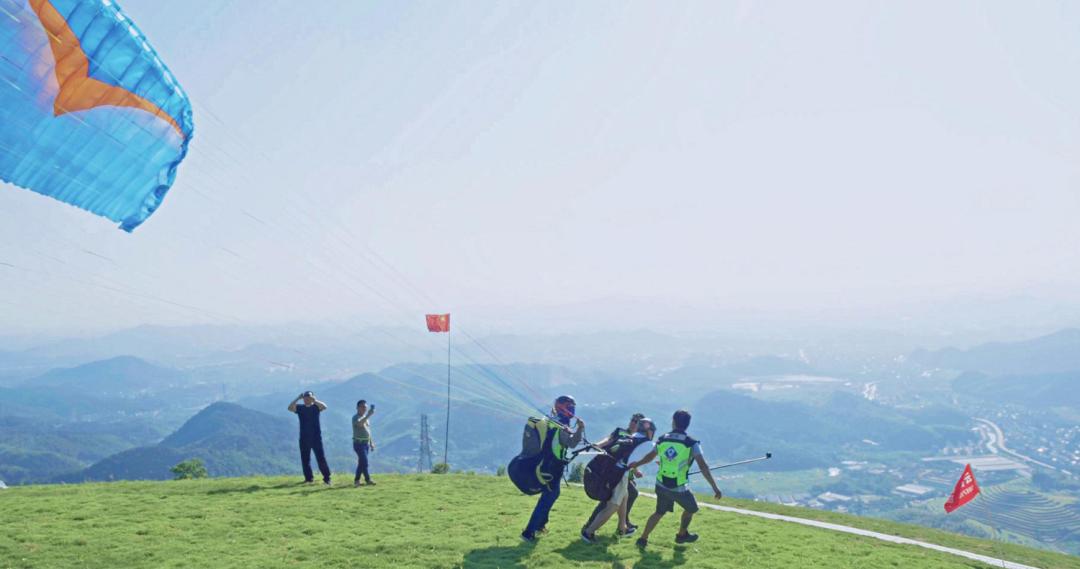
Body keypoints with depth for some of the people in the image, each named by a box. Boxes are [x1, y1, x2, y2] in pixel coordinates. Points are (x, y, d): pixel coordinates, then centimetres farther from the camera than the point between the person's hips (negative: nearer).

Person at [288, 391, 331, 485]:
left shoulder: (316, 407, 2)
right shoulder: (300, 408, 6)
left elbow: (324, 407, -19)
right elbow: (290, 408, -12)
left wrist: (314, 400, -24)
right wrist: (298, 399, -15)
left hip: (316, 437, -2)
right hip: (304, 438, 3)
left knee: (321, 458, -4)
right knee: (305, 459, 6)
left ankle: (327, 478, -1)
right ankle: (309, 478, 17)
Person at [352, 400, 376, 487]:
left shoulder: (366, 417, 15)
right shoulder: (356, 417, -11)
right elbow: (360, 423, -35)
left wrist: (371, 443, 21)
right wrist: (368, 415, -45)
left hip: (366, 443, 8)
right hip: (359, 443, -8)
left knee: (361, 463, 12)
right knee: (364, 462, -12)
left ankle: (356, 480, 19)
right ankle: (368, 479, -8)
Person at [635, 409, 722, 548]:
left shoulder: (662, 440, -1)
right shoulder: (691, 444, -13)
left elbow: (650, 457, 15)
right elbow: (703, 466, -20)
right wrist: (715, 487, -16)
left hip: (661, 485, 4)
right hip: (679, 488, -4)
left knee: (659, 512, 26)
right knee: (691, 508, 26)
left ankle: (643, 539, 22)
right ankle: (682, 535, 41)